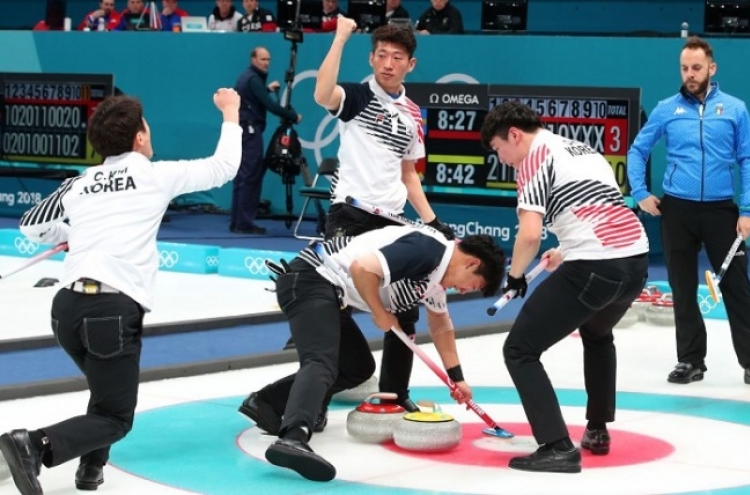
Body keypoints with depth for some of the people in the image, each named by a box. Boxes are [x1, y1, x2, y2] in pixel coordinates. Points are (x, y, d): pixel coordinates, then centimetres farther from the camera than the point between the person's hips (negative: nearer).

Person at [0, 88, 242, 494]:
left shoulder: (80, 184, 17)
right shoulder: (156, 175, 5)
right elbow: (222, 168, 16)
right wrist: (231, 114, 31)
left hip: (67, 304, 6)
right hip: (113, 309, -6)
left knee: (108, 391, 30)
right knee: (115, 419, 1)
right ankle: (36, 445, -22)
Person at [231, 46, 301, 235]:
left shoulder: (246, 77, 17)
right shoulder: (253, 79, -12)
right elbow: (270, 105, -19)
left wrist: (267, 88, 30)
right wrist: (293, 117, -11)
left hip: (241, 130, 10)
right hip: (249, 130, -10)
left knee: (242, 177, 11)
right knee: (251, 177, -9)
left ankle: (236, 222, 14)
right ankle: (244, 223, -9)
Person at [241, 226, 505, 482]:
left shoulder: (438, 271, 17)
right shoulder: (428, 249, -16)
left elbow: (440, 324, 34)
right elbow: (362, 267, -27)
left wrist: (456, 376, 35)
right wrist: (380, 314, -12)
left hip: (326, 288, 10)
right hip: (310, 278, -10)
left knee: (358, 367, 21)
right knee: (322, 363, -29)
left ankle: (266, 401, 21)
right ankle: (293, 439, -52)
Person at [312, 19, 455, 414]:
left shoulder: (412, 114, 13)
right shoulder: (356, 96, -4)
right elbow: (322, 95, -28)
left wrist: (432, 221, 11)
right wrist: (340, 38, -26)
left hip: (392, 220, 6)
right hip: (349, 216, -6)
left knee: (405, 311, 9)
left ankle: (395, 393, 23)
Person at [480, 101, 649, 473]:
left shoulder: (534, 157, -1)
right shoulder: (582, 148, 25)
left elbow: (530, 234, -12)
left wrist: (515, 275, 6)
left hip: (595, 268, -9)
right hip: (637, 260, 9)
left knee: (520, 350, 0)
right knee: (597, 335, 37)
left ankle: (557, 447, -9)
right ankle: (597, 431, 38)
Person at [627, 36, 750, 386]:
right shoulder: (667, 109, 2)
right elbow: (637, 151, 11)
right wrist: (640, 193, 1)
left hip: (721, 210, -1)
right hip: (677, 210, 1)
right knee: (683, 289, 8)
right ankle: (691, 360, 18)